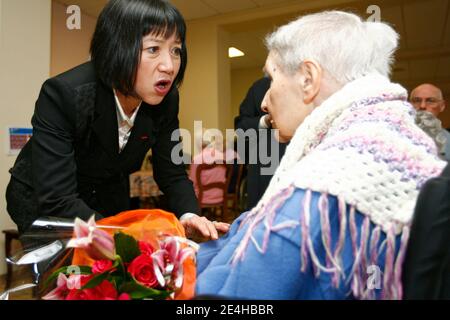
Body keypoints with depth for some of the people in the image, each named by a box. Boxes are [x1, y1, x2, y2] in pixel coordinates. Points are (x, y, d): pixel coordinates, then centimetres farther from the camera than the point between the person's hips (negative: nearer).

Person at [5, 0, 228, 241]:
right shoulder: (63, 94, -33)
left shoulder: (165, 100, -19)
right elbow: (57, 201, -37)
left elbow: (172, 173, -13)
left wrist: (189, 215, -32)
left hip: (109, 201, 4)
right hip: (42, 203, -3)